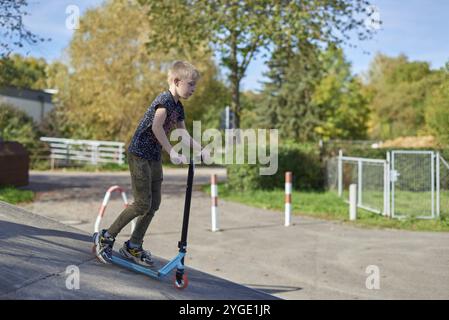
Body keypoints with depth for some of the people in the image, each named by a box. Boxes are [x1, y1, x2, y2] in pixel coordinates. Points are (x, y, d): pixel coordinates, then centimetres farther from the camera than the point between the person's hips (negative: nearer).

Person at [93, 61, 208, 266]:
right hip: (139, 155, -9)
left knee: (154, 205, 9)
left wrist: (199, 149, 1)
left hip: (154, 158, 9)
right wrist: (172, 152, -31)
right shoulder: (165, 100, -17)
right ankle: (105, 237, 3)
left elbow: (183, 133, 16)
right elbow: (156, 127, -30)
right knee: (142, 204, -10)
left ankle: (133, 247, 20)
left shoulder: (178, 107, 12)